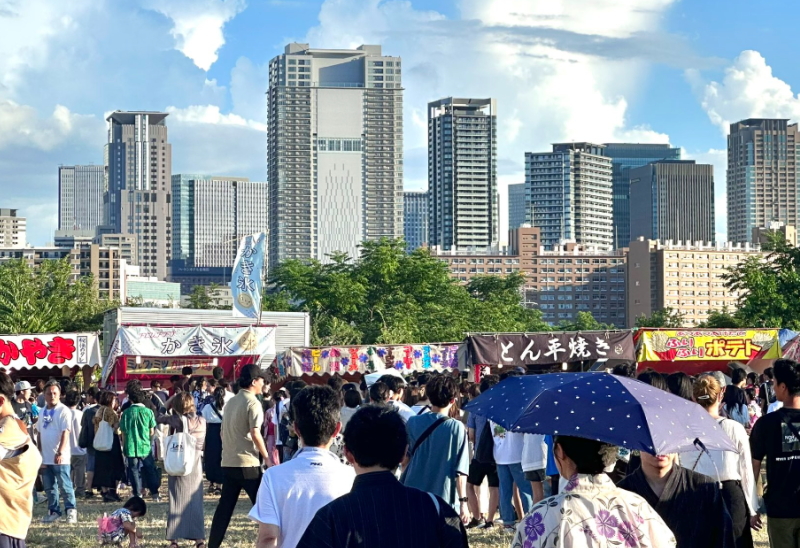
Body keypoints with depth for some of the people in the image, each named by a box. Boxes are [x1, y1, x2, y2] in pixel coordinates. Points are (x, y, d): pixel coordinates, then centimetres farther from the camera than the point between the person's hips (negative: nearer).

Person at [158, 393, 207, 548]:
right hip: (196, 465, 2)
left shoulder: (176, 420, -8)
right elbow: (202, 442, 9)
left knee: (176, 501, 4)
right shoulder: (202, 421, 0)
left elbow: (160, 419, 4)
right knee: (195, 500, 8)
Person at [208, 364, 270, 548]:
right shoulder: (253, 403, -10)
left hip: (228, 462, 7)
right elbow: (255, 434, -17)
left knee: (225, 507, 9)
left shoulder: (230, 402, 13)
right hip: (247, 463, -7)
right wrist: (267, 458, -10)